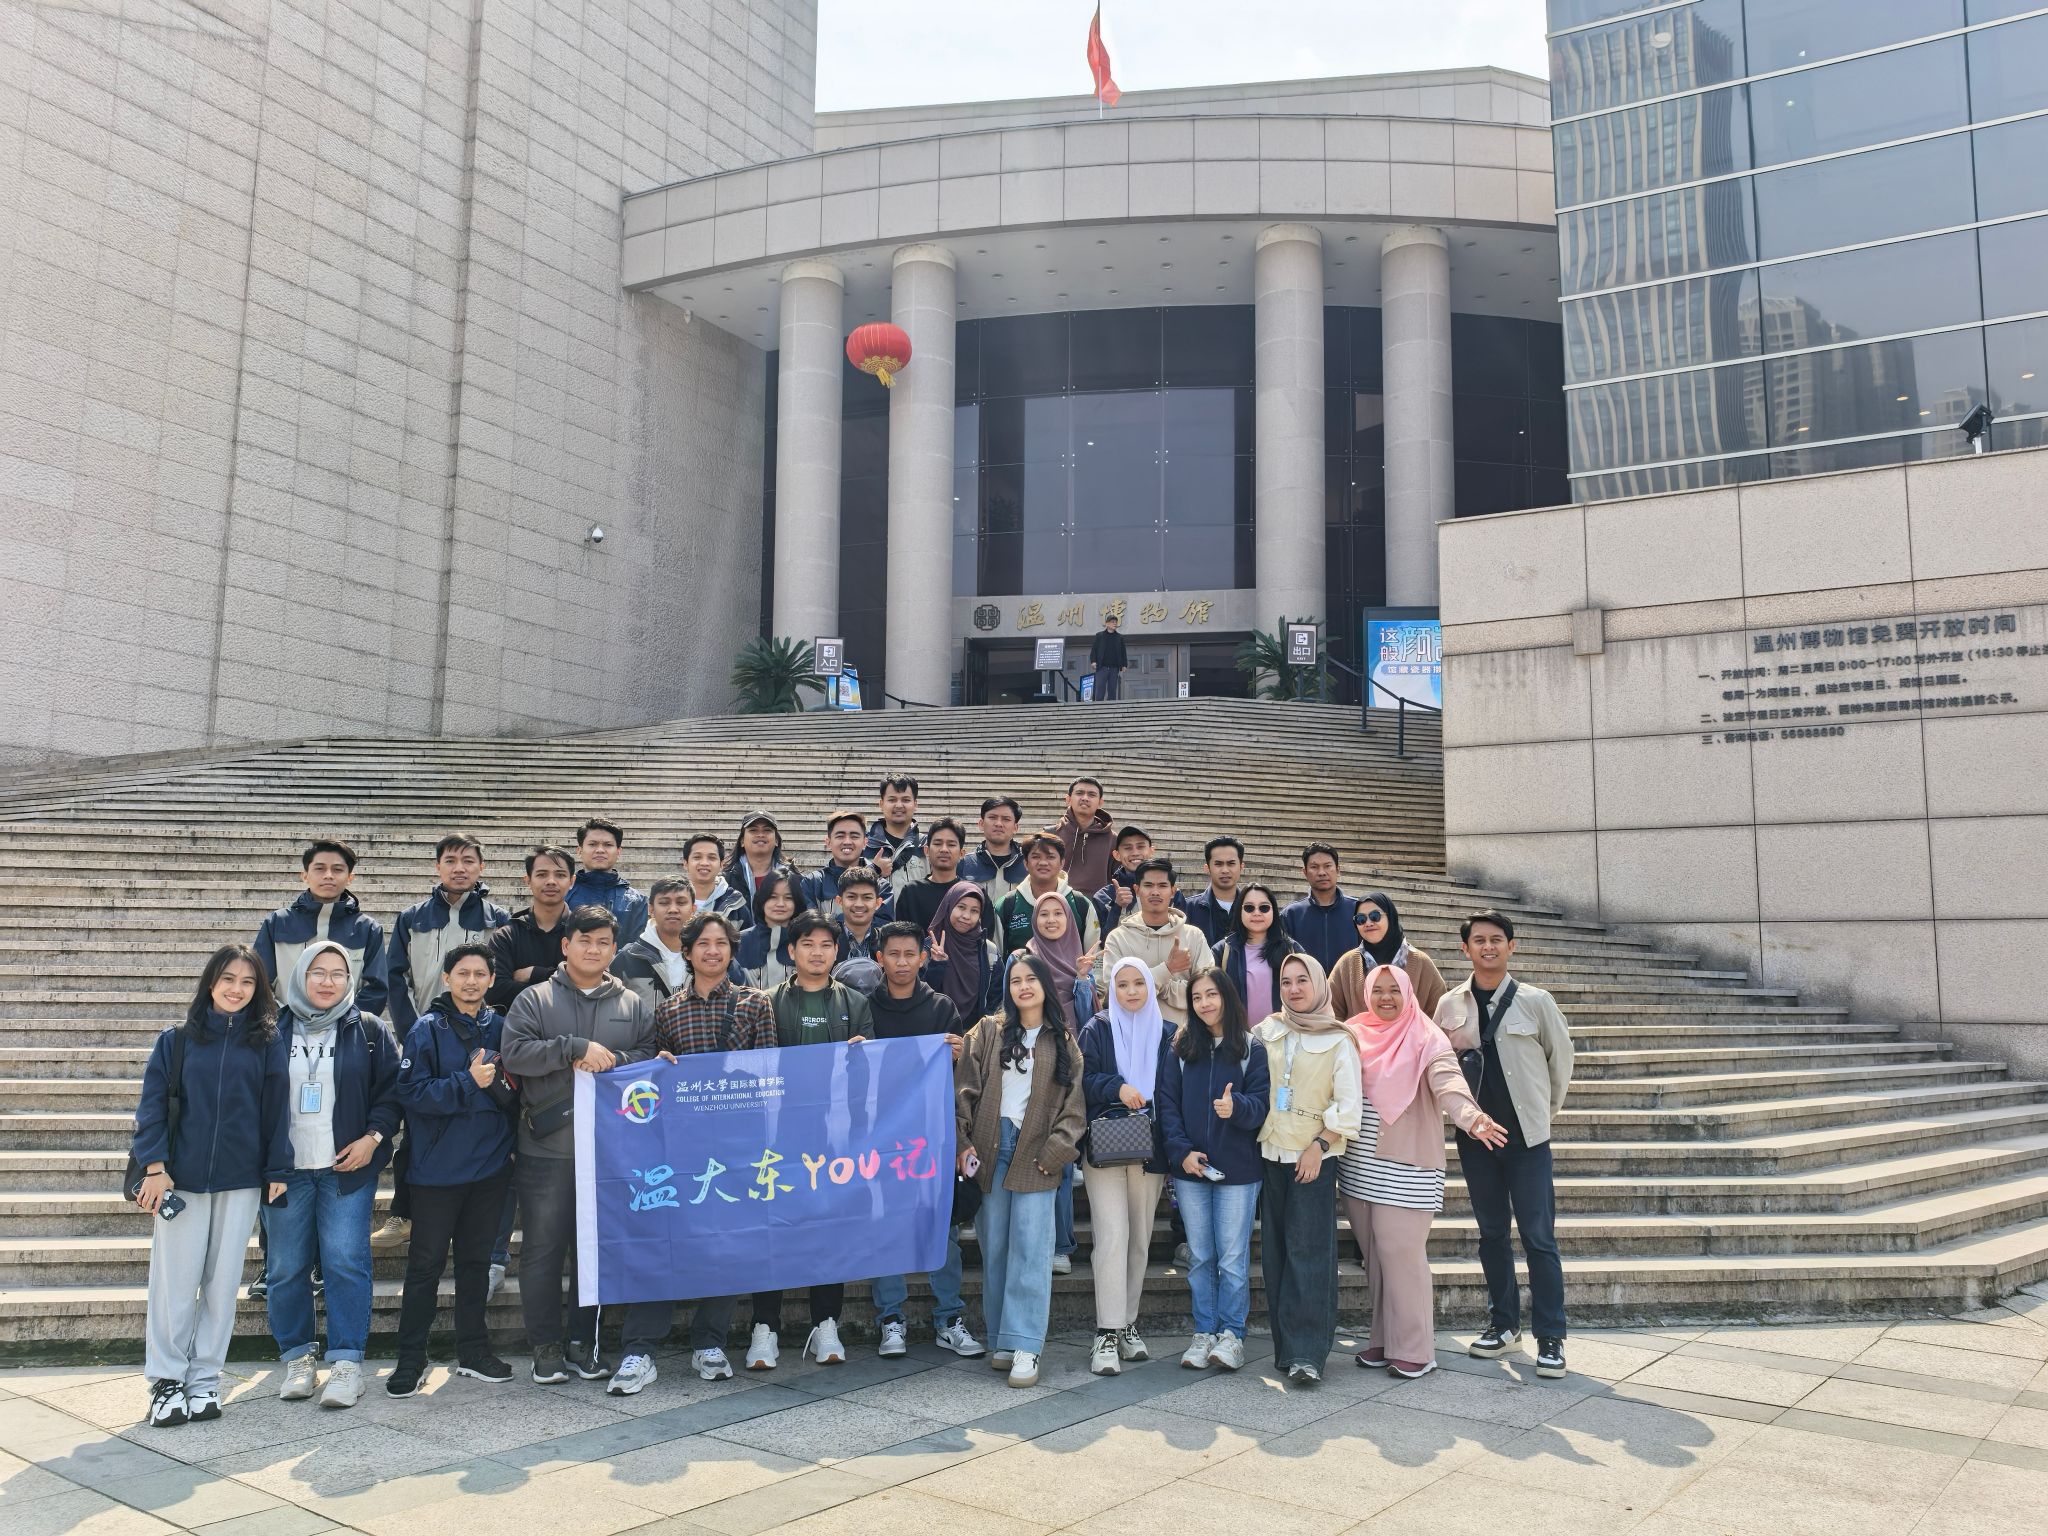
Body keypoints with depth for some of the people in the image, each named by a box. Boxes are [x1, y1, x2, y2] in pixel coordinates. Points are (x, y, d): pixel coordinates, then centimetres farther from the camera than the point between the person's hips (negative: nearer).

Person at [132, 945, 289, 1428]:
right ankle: (166, 1381, 16)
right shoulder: (177, 1039, 3)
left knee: (222, 1284, 6)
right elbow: (152, 1102, 0)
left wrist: (277, 1171, 0)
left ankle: (204, 1380, 17)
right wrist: (154, 1165, -10)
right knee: (174, 1283, 2)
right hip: (181, 1179, 0)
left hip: (241, 1182, 0)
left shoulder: (267, 1041, 3)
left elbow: (276, 1109, 3)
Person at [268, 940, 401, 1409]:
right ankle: (297, 1357, 20)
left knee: (346, 1261, -6)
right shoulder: (274, 1030, 6)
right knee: (287, 1267, 5)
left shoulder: (369, 1030, 4)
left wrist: (373, 1136, -8)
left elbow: (391, 1089, 4)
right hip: (285, 1168, 2)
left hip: (347, 1166, -2)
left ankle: (347, 1362, 1)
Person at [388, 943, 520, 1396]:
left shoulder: (499, 1027, 5)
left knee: (476, 1259, 13)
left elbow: (516, 1094, 10)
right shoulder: (427, 1029, -6)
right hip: (438, 1166, -4)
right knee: (426, 1262, 4)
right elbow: (411, 1092, -15)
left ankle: (473, 1350, 25)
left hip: (490, 1165, 4)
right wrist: (469, 1082, -21)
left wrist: (496, 1081, -10)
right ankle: (410, 1358, 16)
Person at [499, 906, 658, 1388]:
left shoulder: (632, 1006, 10)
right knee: (544, 1247, 3)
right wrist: (577, 1047, -17)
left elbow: (651, 1058, 3)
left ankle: (584, 1343, 21)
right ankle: (546, 1346, 15)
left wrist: (611, 1060, -14)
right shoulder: (535, 1000, 3)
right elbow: (514, 1053, -10)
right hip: (547, 1148, -2)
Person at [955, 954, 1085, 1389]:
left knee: (1030, 1251, -7)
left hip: (1035, 1156, -1)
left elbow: (1073, 1105, 3)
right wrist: (963, 1142, -6)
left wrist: (1053, 1152, -7)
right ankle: (1001, 1339, 14)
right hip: (989, 1149, 2)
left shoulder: (1063, 1042, 7)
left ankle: (1025, 1347, -5)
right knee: (994, 1249, 5)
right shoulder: (988, 1031, 8)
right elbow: (965, 1088, 3)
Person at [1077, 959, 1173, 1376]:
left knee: (1140, 1239, 8)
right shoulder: (1097, 1030, 5)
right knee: (1112, 1236, -12)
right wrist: (1118, 1088, -20)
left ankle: (1127, 1324, 20)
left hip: (1150, 1149, 3)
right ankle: (1107, 1334, -9)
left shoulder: (1166, 1034, 10)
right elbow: (1084, 1080, -3)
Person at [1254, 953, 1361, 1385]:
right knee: (1276, 1251, 6)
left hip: (1314, 1157, -4)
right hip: (1271, 1154, 4)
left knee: (1309, 1252, -9)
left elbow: (1348, 1103, -5)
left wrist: (1320, 1146, -11)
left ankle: (1307, 1353, -8)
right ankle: (1285, 1345, 14)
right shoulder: (1268, 1032, 9)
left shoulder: (1338, 1040, -2)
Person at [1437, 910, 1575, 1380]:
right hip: (1474, 1135, 3)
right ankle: (1504, 1323, 24)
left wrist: (1544, 1111, 12)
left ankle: (1550, 1337, 5)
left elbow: (1561, 1058, 6)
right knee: (1492, 1233, 12)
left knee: (1539, 1237, -3)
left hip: (1526, 1136, -2)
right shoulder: (1450, 1005, 2)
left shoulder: (1535, 1001, -4)